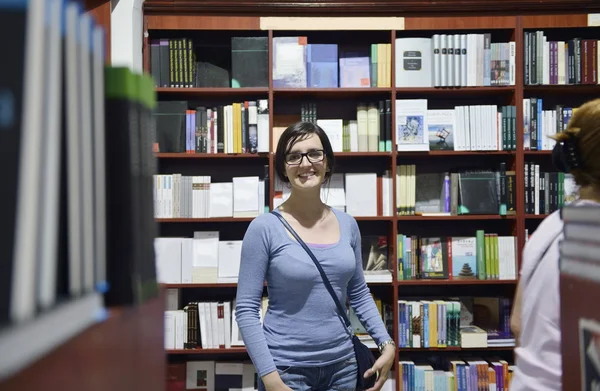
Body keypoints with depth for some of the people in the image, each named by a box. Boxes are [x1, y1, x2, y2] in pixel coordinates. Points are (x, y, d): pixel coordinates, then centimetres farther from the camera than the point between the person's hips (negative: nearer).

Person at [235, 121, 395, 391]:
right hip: (286, 367, -4)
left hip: (342, 364, 4)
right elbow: (246, 309, -11)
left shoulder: (347, 224, 2)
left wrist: (386, 343, 2)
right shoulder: (265, 228, -12)